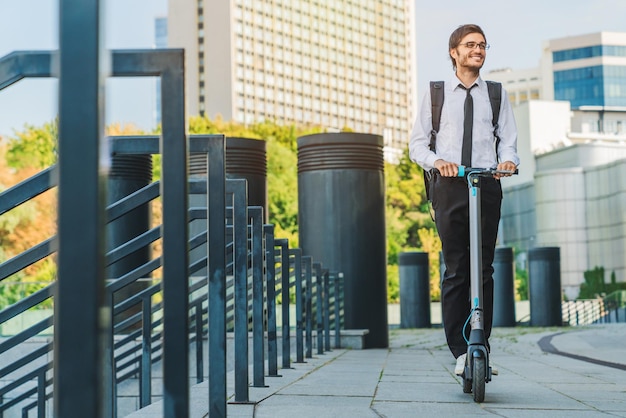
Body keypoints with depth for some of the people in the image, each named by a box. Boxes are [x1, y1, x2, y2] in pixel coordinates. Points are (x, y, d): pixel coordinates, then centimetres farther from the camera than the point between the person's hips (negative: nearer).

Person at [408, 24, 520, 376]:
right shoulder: (436, 93, 12)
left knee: (484, 270, -1)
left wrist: (508, 160, -14)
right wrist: (437, 161, -13)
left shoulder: (498, 94, 15)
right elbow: (417, 144, 8)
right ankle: (460, 352, -3)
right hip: (449, 186, -1)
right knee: (455, 271, -5)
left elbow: (509, 140, 9)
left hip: (488, 185, 1)